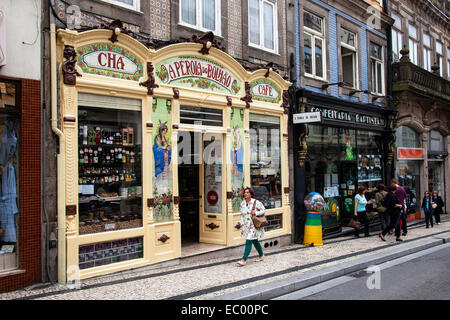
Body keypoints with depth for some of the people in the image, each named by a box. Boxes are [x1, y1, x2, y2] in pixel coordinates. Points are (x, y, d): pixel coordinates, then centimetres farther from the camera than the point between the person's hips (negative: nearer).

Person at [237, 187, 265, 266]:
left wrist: (256, 213, -18)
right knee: (254, 241, 18)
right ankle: (261, 255, 38)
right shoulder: (242, 203, 5)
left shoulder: (256, 202, -11)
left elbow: (264, 210, -4)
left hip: (254, 225, -6)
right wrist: (242, 224, 4)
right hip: (246, 225, 6)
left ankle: (244, 259, -11)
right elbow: (242, 214, 13)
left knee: (248, 241, -12)